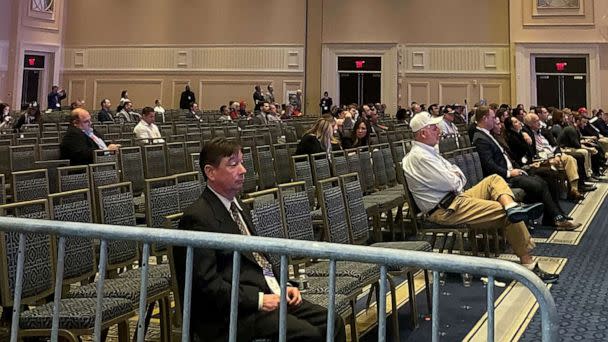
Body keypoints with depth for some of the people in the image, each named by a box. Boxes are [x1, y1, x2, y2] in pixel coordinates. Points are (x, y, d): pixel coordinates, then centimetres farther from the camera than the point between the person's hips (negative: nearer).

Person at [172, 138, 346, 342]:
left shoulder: (238, 209, 18)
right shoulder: (197, 218, -13)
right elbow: (207, 283, -18)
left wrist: (282, 287, 6)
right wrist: (259, 300, -20)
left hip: (269, 295, 9)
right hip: (230, 314, -9)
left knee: (332, 323, -5)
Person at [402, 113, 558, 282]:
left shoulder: (428, 152, 18)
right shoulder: (419, 156, -17)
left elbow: (457, 175, 20)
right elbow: (450, 183, -20)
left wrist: (455, 176, -4)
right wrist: (456, 178, 4)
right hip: (446, 210, -11)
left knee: (494, 179, 3)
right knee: (509, 217, -15)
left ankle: (512, 208, -26)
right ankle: (529, 265, -11)